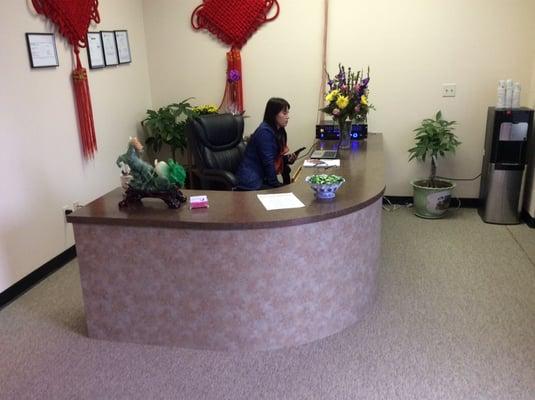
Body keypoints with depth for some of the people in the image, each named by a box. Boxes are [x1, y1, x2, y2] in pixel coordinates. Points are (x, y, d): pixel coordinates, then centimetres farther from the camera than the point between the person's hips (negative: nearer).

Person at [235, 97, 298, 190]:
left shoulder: (279, 131, 11)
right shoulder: (265, 132, -17)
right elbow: (268, 162, -18)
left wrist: (287, 158, -6)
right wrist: (276, 184, -12)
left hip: (262, 178, 9)